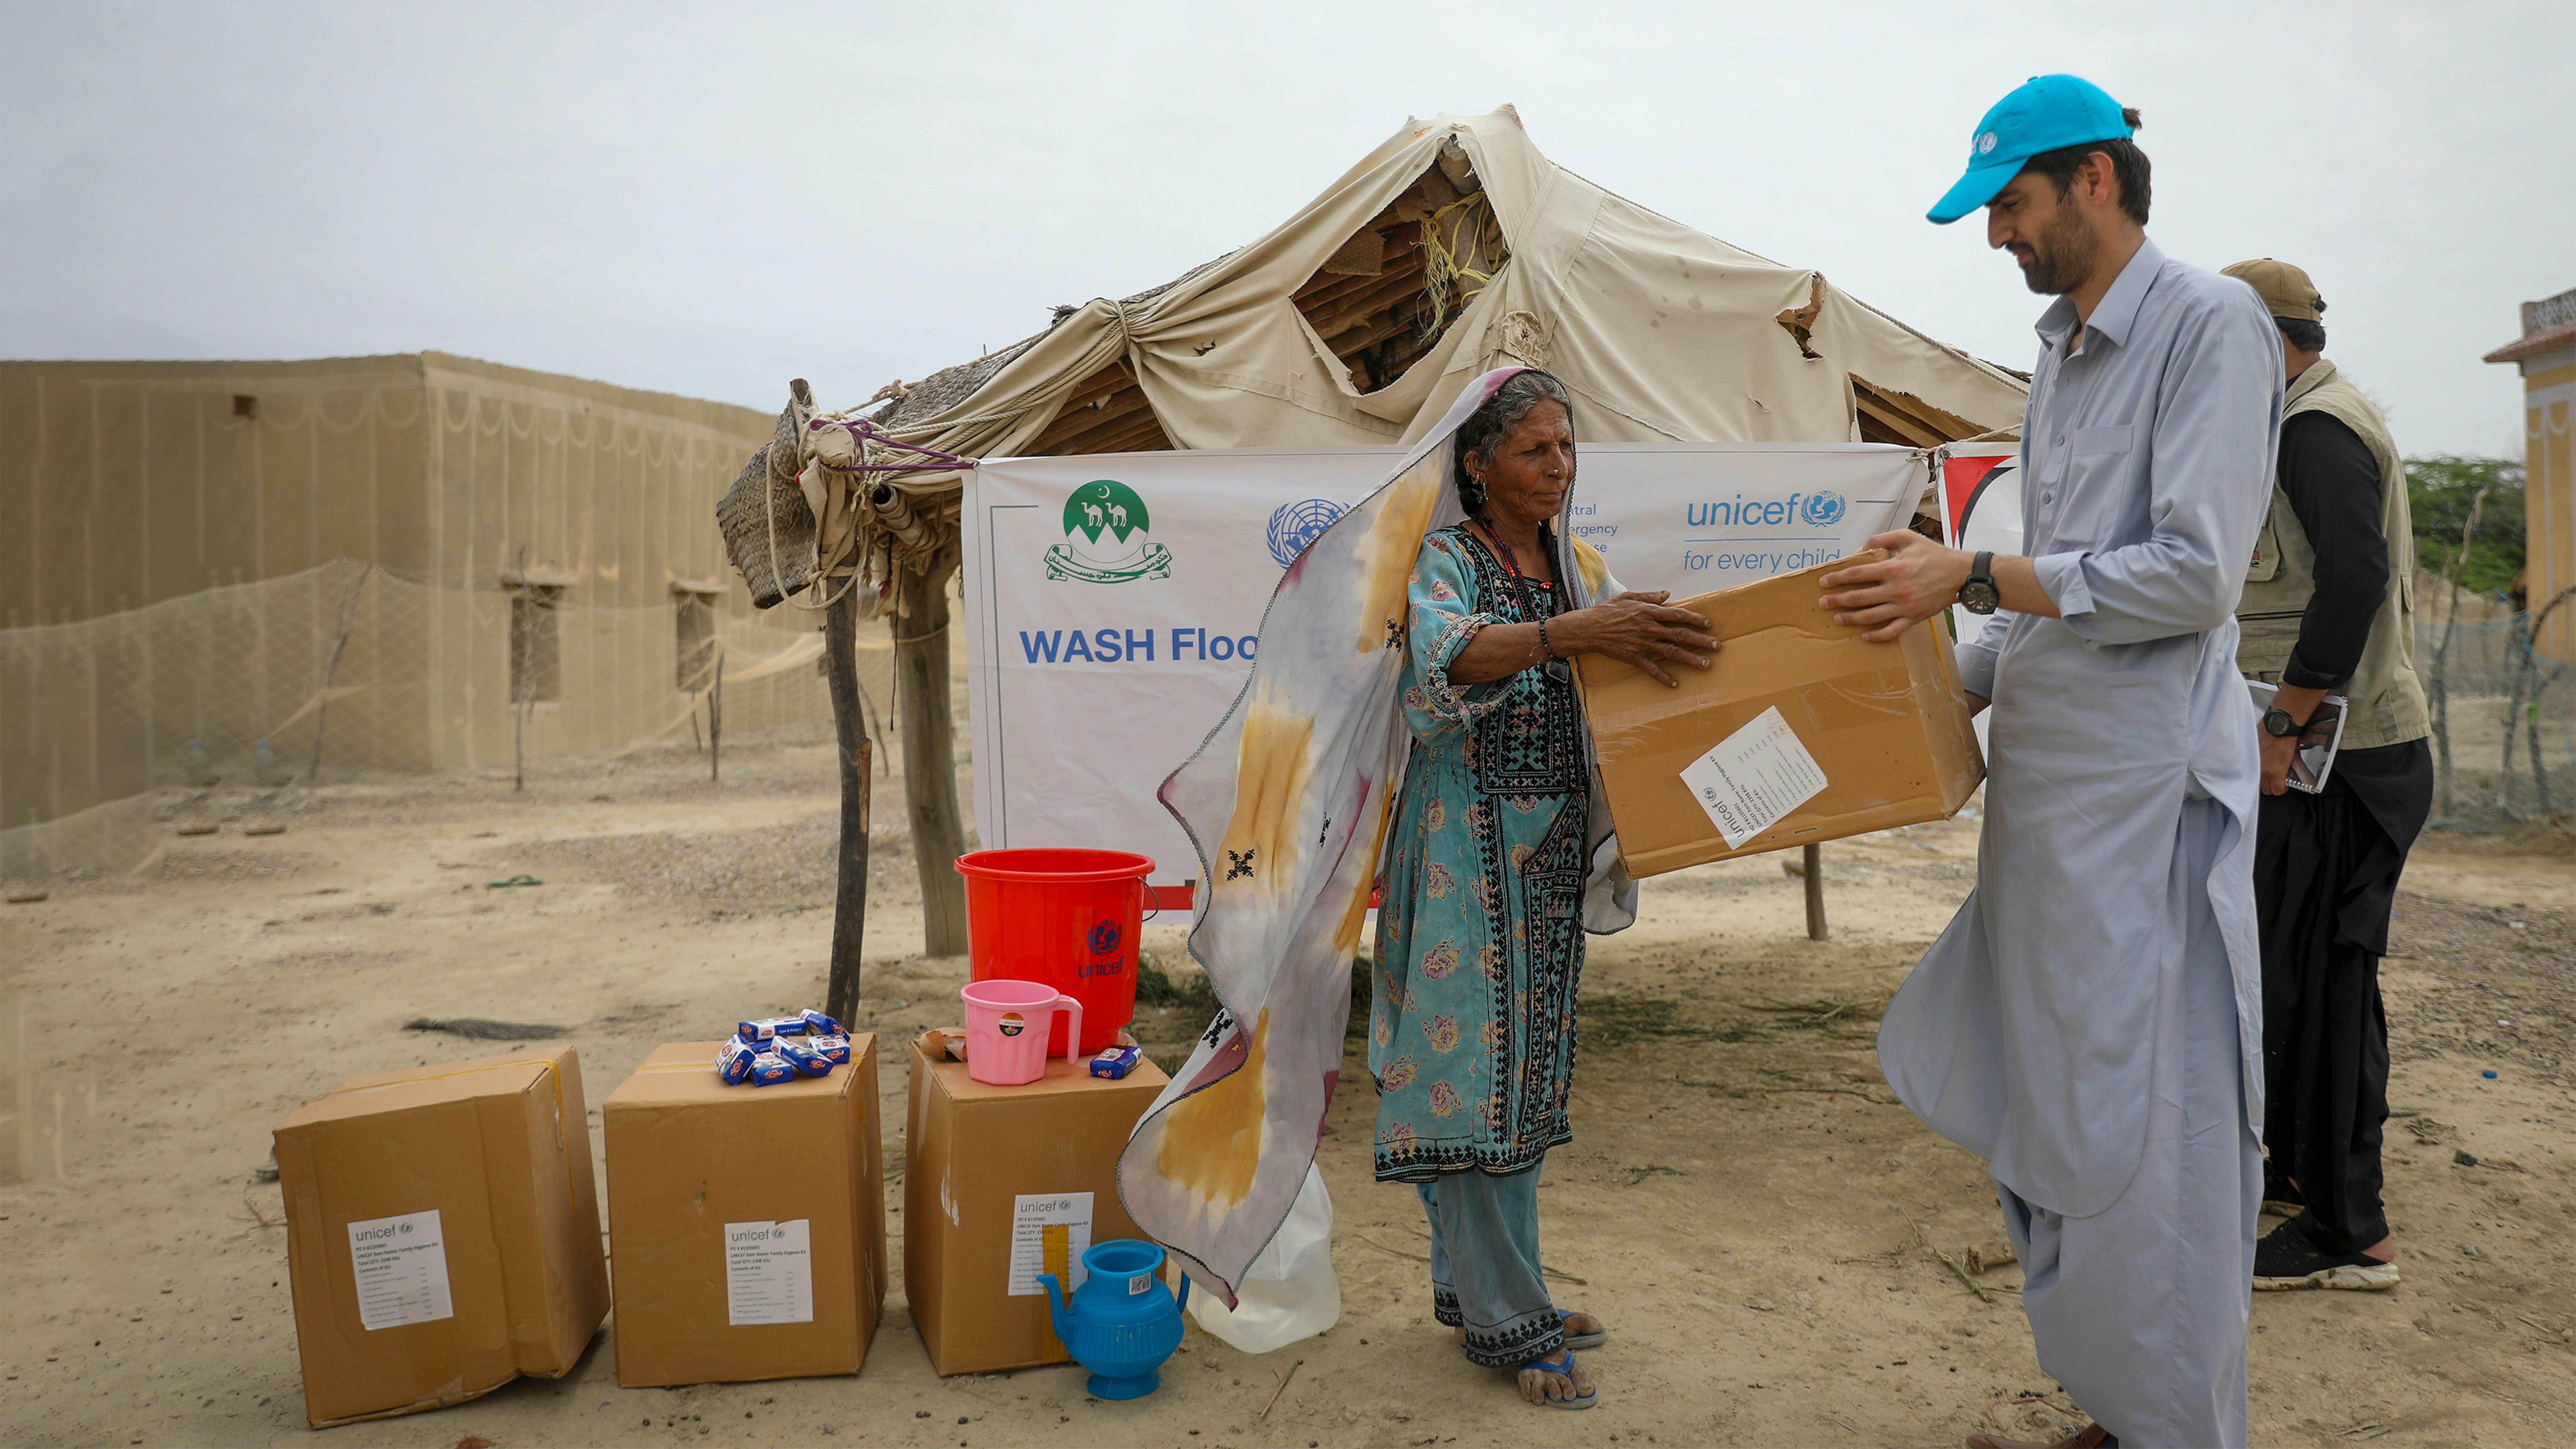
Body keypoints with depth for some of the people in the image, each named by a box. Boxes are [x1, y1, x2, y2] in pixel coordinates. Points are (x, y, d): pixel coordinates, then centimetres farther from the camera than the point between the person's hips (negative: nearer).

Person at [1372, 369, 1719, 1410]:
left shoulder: (1580, 564, 12)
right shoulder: (1445, 561, -8)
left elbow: (1637, 670, 10)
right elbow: (1447, 658, -28)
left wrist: (1669, 641, -12)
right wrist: (1578, 633, -42)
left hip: (1553, 848, 7)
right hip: (1467, 842, -7)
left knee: (1528, 1059, 12)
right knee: (1474, 1059, -4)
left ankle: (1478, 1285, 25)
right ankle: (1504, 1321, 5)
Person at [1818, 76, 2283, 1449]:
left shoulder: (2213, 325, -8)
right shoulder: (2058, 353, 18)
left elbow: (2192, 573, -17)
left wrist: (1971, 577, -18)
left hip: (2148, 789, -9)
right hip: (2046, 784, 9)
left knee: (2147, 1135, -3)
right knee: (2044, 1116, 13)